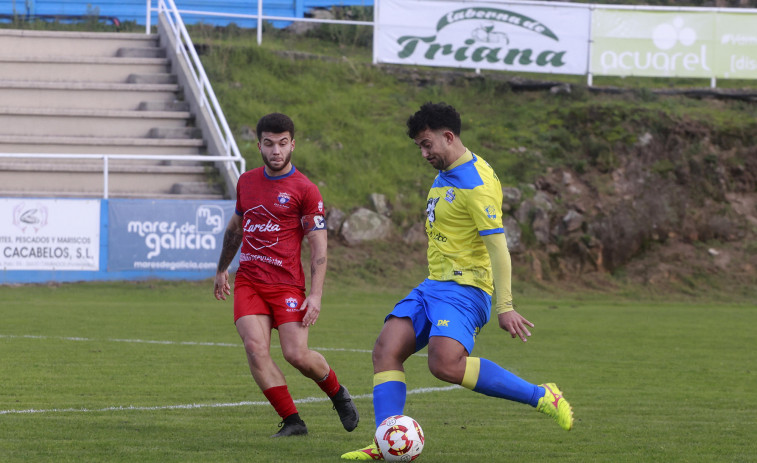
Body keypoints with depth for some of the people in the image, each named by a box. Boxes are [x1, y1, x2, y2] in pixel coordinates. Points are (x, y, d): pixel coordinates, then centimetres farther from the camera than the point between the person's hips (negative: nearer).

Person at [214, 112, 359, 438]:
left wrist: (316, 295, -15)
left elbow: (319, 246, -7)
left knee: (297, 354, -12)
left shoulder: (305, 190, -5)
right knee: (256, 349, -15)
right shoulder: (246, 182, 12)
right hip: (248, 282, 4)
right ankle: (292, 421, -9)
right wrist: (222, 269, 35)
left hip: (287, 283, -4)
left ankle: (337, 393, 20)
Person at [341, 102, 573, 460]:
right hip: (434, 284, 10)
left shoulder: (476, 182, -15)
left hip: (463, 287, -10)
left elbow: (497, 245, -20)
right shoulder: (445, 175, 16)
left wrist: (504, 306, -24)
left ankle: (542, 397, -17)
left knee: (446, 363, -28)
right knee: (386, 348, -7)